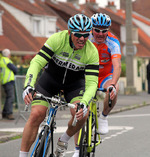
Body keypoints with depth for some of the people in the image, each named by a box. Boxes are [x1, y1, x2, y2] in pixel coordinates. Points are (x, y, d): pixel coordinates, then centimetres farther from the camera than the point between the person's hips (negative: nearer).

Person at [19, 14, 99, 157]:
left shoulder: (92, 52, -23)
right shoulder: (57, 39, -26)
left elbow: (92, 82, -26)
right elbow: (37, 62, -29)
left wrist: (84, 103, -44)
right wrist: (28, 86, -45)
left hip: (74, 83, 1)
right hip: (50, 77, -1)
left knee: (81, 115, -25)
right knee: (36, 115, -18)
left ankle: (63, 141, 5)